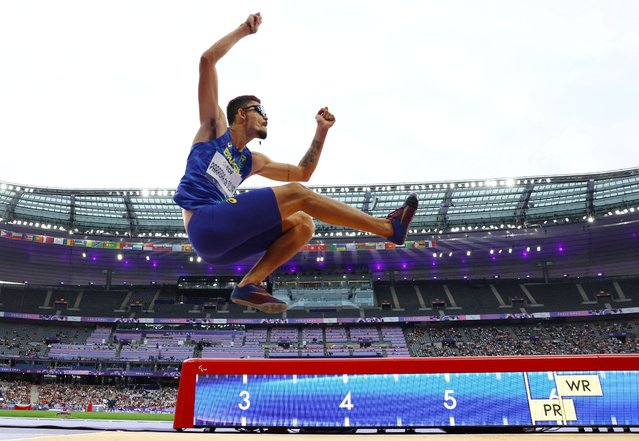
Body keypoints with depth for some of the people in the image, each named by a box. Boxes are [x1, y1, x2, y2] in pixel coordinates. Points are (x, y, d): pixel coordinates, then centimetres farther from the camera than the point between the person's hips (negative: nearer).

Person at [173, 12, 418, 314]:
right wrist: (244, 30, 10)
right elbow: (207, 61, 6)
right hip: (205, 224, -8)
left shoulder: (251, 161, 26)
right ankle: (390, 227, -16)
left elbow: (302, 172, 29)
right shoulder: (215, 127, 12)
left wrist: (321, 132, 23)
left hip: (222, 244, 8)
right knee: (296, 195, -17)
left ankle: (249, 286, -16)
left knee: (303, 224, -2)